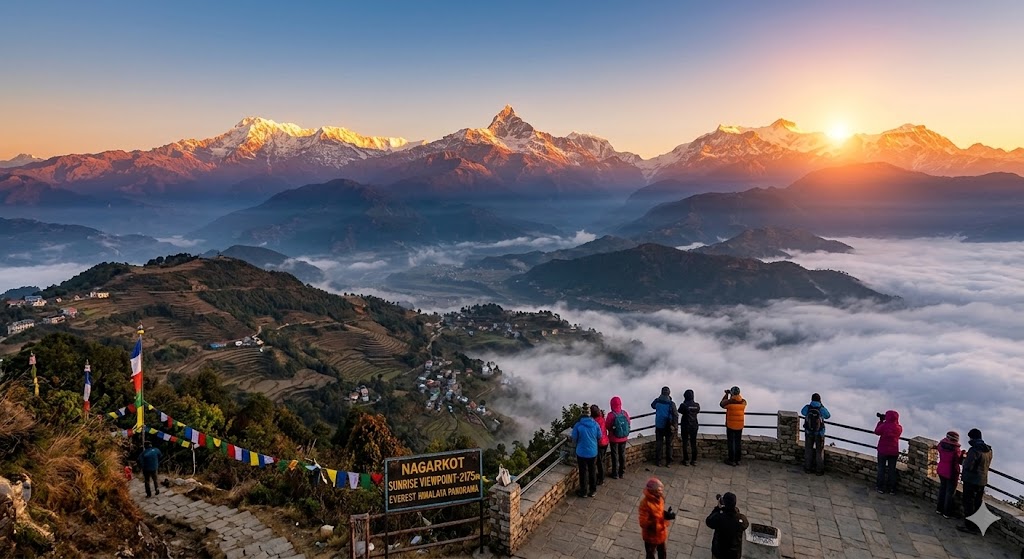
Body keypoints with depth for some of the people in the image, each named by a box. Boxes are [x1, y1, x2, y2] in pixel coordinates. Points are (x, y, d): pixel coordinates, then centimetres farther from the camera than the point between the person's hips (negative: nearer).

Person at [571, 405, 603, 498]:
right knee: (592, 471, 18)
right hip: (593, 452, 2)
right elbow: (599, 437, 3)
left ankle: (583, 492, 23)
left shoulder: (578, 425, -14)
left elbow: (574, 439, -7)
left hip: (581, 453, -2)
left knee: (583, 472, 12)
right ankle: (593, 490, 29)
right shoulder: (595, 424, -9)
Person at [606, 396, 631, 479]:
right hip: (624, 438, 4)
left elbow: (607, 426, -13)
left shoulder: (611, 415, -22)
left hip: (614, 439, -4)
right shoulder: (625, 413, -10)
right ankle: (622, 472, 29)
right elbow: (628, 424, 1)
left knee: (615, 456, 9)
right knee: (622, 454, 17)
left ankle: (615, 474, 17)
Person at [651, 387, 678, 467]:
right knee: (669, 444, 9)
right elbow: (675, 416, -16)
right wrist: (674, 426, -10)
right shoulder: (671, 403, -13)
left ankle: (658, 461, 12)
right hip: (668, 427, -2)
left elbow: (652, 405, 17)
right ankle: (668, 462, 13)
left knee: (658, 444, 10)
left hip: (659, 426, 2)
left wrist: (659, 397, 11)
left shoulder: (657, 401, -6)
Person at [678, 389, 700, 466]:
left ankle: (686, 460, 9)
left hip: (685, 426, -3)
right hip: (694, 426, 3)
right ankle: (694, 460, 15)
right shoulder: (697, 405, -5)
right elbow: (697, 411, 11)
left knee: (685, 443, 6)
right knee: (693, 443, 11)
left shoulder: (683, 405, -16)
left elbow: (680, 411, 3)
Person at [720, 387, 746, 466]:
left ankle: (731, 460, 9)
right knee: (738, 443, 12)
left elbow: (721, 404, 4)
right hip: (740, 426, 4)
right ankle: (737, 460, 18)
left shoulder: (729, 402, -16)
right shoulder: (743, 402, -4)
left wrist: (726, 394, 10)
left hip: (730, 425, -4)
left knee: (730, 442, 5)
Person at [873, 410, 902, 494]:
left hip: (883, 451, -3)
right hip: (894, 452, 3)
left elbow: (877, 432, -3)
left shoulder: (884, 426, -19)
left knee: (881, 469, 10)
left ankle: (880, 487, 15)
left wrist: (881, 421, 3)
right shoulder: (899, 428, -8)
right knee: (892, 470, 12)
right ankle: (892, 489, 17)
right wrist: (883, 421, 3)